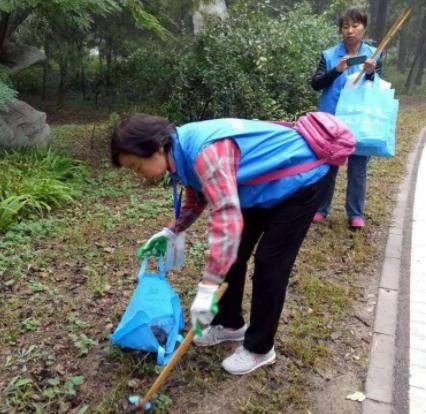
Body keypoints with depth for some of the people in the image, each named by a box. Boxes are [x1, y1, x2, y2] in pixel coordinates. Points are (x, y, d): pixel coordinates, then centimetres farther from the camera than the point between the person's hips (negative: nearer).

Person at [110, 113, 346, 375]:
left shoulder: (205, 151, -36)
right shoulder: (185, 150, -5)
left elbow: (227, 217, -43)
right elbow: (198, 198, 14)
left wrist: (207, 288, -42)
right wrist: (170, 232, 10)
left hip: (301, 178, -9)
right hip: (268, 183, 9)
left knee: (270, 262, -7)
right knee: (233, 252, 10)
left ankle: (260, 348, 11)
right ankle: (230, 324, 29)